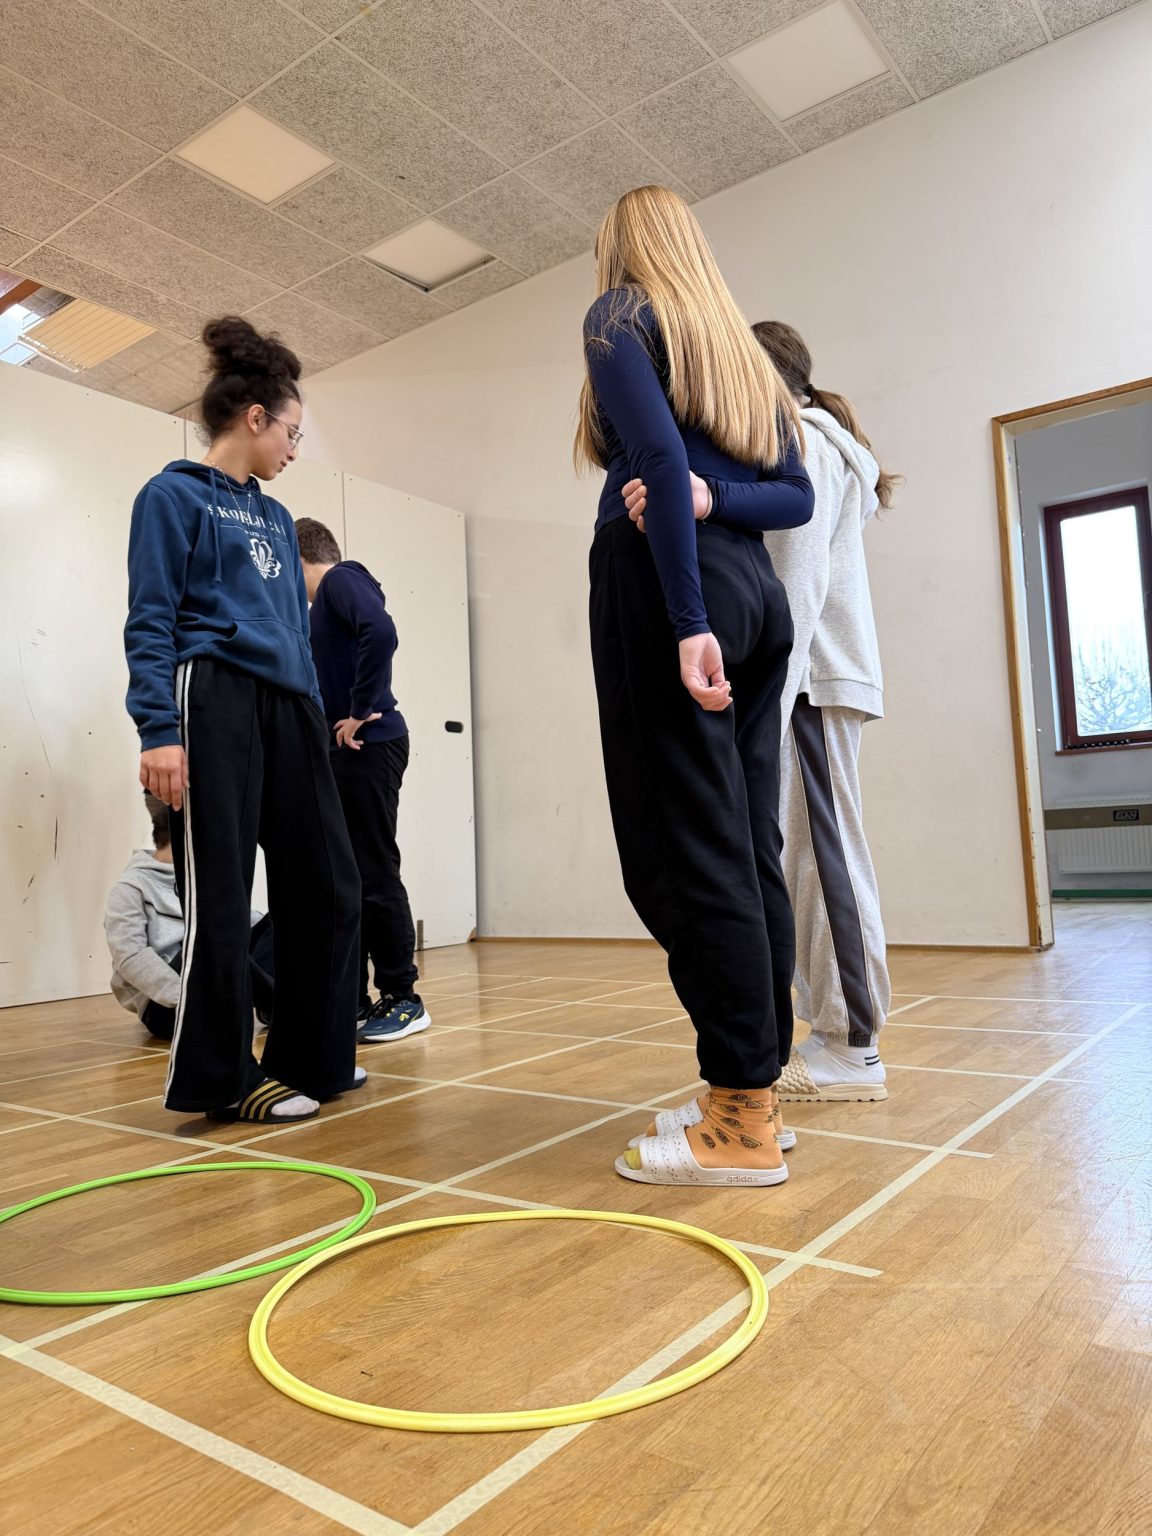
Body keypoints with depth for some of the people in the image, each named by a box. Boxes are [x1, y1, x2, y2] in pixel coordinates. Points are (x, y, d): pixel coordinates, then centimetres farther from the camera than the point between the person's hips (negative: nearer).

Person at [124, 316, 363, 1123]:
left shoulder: (276, 517, 23)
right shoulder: (175, 494, 2)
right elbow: (150, 620, -6)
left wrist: (317, 715, 17)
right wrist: (159, 729, -17)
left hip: (291, 706, 8)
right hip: (216, 701, -7)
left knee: (328, 884, 6)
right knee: (221, 898, -3)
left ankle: (314, 1056, 19)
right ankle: (223, 1077, 9)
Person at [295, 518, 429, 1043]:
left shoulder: (340, 578, -4)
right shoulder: (327, 600, 23)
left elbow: (381, 631, -24)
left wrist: (361, 712, -19)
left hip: (369, 746, -10)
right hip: (347, 751, 10)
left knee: (375, 874, -5)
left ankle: (403, 999, 3)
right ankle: (352, 998, 17)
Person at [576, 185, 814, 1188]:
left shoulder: (620, 316, 5)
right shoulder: (742, 347, 26)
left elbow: (661, 457, -13)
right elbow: (796, 496, 14)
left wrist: (688, 623, -20)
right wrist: (710, 495, -2)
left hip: (670, 587, -8)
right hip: (756, 595, 8)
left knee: (684, 849, -9)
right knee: (747, 847, 5)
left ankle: (740, 1122, -7)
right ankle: (756, 1090, 12)